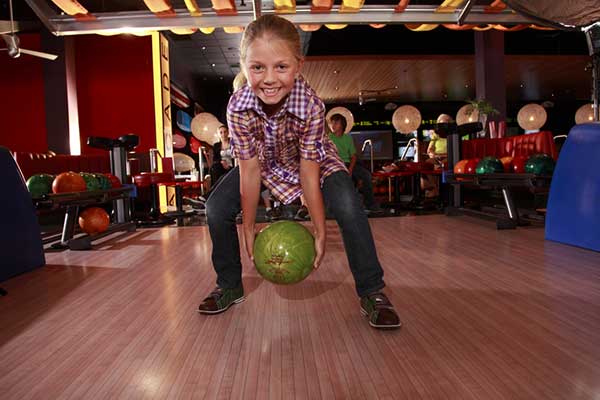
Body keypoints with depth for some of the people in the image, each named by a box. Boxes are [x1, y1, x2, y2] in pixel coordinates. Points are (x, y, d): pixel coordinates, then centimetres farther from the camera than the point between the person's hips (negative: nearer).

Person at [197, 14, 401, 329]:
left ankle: (372, 293, -9)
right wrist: (248, 227, -16)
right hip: (264, 162, 3)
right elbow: (250, 171, -23)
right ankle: (229, 286, 13)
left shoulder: (311, 105, -37)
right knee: (216, 209, -10)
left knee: (348, 208, -26)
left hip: (312, 159, -2)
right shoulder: (238, 107, -32)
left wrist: (320, 232, -23)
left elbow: (309, 173, -29)